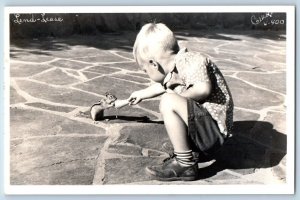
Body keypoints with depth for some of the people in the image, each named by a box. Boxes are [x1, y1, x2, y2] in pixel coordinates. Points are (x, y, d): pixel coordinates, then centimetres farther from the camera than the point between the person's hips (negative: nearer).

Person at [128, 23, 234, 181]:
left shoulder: (189, 60, -17)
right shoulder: (173, 72, 10)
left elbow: (203, 89, -36)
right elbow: (162, 86, 32)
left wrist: (181, 95, -17)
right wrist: (141, 94, 50)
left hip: (214, 129, -11)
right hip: (207, 129, 11)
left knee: (169, 102, -25)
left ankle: (185, 165, -15)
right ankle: (183, 153, 9)